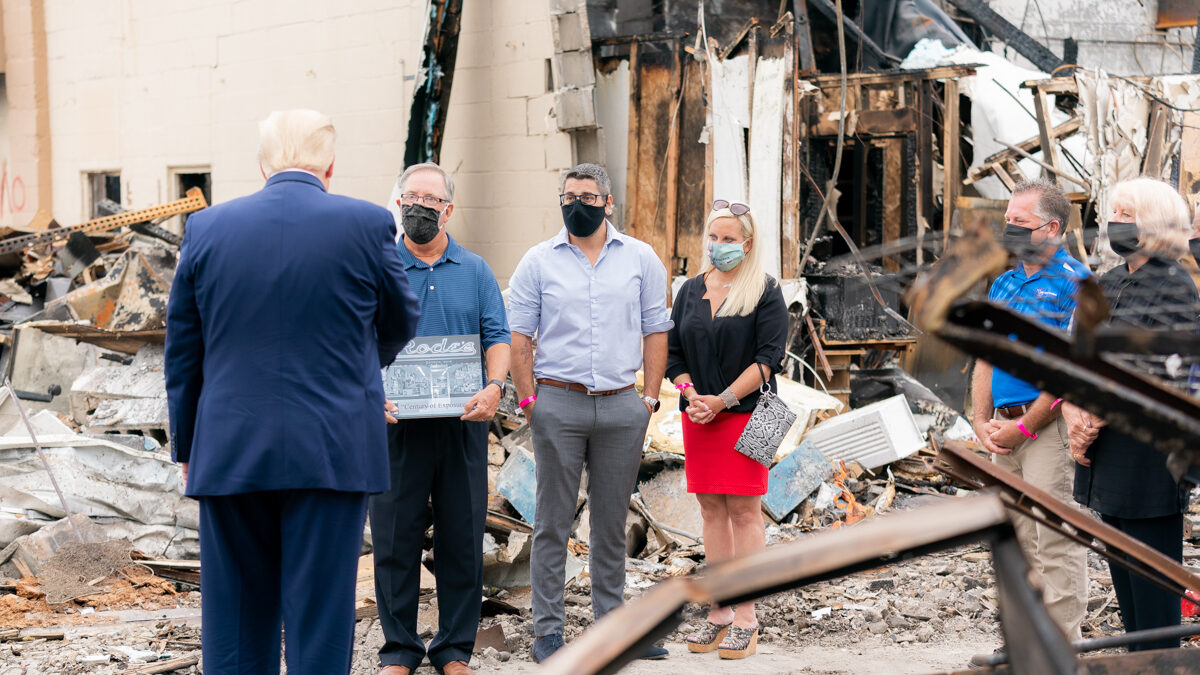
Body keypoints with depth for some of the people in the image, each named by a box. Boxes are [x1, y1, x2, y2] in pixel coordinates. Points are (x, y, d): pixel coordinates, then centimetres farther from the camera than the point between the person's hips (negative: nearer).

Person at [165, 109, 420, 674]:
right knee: (321, 621, 1)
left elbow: (182, 352, 8)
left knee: (236, 630, 9)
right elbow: (400, 322, 12)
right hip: (331, 455, -2)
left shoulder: (206, 228, 3)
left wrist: (187, 447, 17)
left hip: (228, 456, 2)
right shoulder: (367, 225, -4)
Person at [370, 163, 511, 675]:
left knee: (462, 537, 4)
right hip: (397, 422, -1)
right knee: (395, 537, 1)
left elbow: (497, 337, 4)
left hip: (462, 422, 1)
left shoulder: (475, 272, 11)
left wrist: (494, 386, -15)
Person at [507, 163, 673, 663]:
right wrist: (529, 402, -4)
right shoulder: (538, 262, 4)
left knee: (612, 523, 9)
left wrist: (649, 398, 1)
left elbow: (655, 331, 9)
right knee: (552, 522, 1)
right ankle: (548, 629, 6)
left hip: (622, 405, 2)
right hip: (558, 403, -2)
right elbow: (518, 337, 3)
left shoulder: (640, 259, 8)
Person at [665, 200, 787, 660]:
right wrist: (690, 395, -5)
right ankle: (718, 614, 12)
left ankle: (745, 620, -3)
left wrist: (723, 400, -15)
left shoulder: (765, 293, -2)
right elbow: (673, 350, 12)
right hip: (698, 415, 5)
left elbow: (768, 358, -9)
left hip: (744, 413, -5)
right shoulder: (691, 290, 13)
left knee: (743, 510, -5)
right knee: (711, 509, 6)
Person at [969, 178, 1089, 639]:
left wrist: (1022, 427, -14)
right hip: (1005, 433, 8)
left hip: (1049, 428, -8)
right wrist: (981, 422, 4)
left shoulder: (1073, 282, -9)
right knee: (1017, 540, 12)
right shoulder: (1003, 284, 15)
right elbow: (986, 359, 18)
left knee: (1055, 541, -6)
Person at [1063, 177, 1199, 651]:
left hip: (1151, 446, -8)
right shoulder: (1107, 286, 14)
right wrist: (1074, 415, -4)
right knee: (1122, 571, 13)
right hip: (1107, 450, 8)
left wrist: (1096, 420, -13)